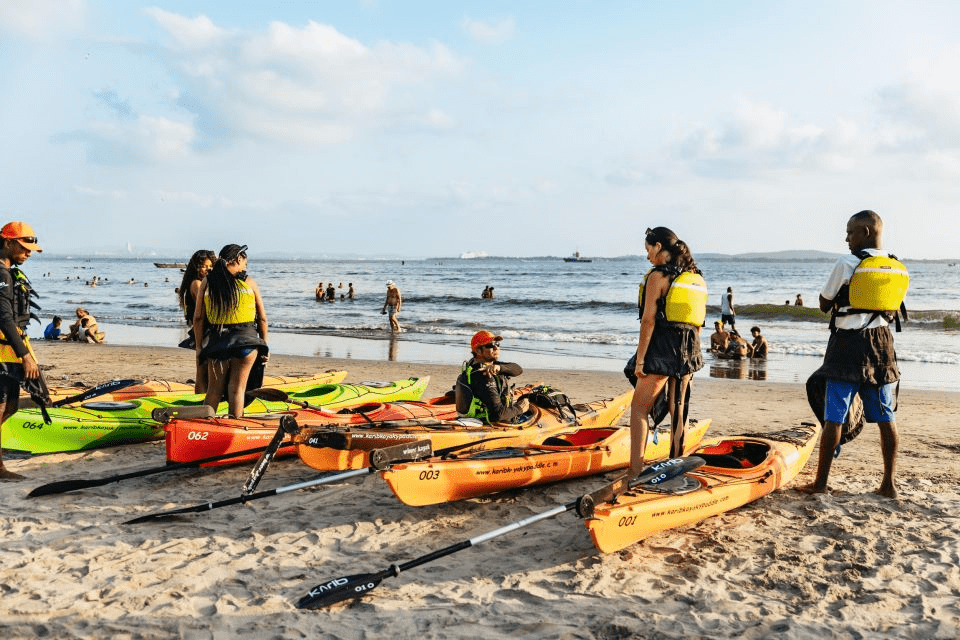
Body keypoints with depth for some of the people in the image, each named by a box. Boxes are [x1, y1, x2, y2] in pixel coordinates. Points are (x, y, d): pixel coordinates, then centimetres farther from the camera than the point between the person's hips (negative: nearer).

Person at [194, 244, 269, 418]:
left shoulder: (206, 282, 3)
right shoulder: (249, 282, -1)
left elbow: (198, 317, 4)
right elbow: (262, 318, 3)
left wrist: (198, 345, 11)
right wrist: (264, 345, 12)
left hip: (217, 340, 2)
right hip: (246, 341, -2)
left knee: (214, 390, 12)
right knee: (236, 388, 4)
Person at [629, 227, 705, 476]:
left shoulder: (658, 276, -10)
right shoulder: (697, 277, 12)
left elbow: (648, 320, -13)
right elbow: (697, 321, 14)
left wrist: (640, 358, -11)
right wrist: (690, 352, 19)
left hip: (662, 348, -7)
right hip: (689, 349, 7)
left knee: (639, 407, 1)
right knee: (678, 409, 15)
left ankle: (636, 470, -4)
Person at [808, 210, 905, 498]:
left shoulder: (846, 263, -11)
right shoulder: (897, 269, 6)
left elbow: (824, 304, -1)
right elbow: (892, 310, 16)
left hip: (847, 344, -5)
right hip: (881, 344, 5)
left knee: (834, 416, -1)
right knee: (886, 417, 10)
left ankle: (821, 481, 3)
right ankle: (888, 483, 14)